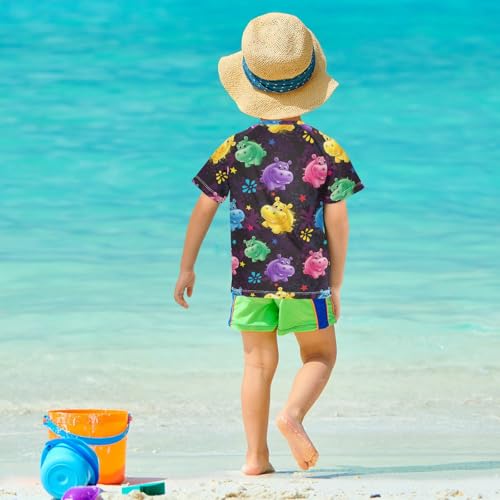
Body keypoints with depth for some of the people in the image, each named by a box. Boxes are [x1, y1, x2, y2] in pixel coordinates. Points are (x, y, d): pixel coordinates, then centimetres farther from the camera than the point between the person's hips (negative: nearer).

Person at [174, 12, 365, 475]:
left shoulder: (236, 148, -1)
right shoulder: (326, 150, -5)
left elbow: (203, 209, 0)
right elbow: (337, 220, -3)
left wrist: (186, 267, 11)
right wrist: (335, 284, 6)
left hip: (249, 276, 2)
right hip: (307, 278, -2)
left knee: (259, 363, 14)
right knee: (320, 355, 14)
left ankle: (256, 456, 11)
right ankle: (292, 414, -14)